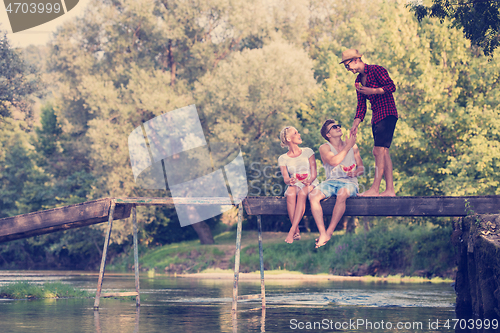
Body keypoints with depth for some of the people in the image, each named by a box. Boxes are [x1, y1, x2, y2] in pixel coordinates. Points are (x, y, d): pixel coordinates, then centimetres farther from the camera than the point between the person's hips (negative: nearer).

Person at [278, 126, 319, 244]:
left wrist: (309, 181, -19)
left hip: (310, 185, -1)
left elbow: (314, 172, 3)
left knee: (302, 193, -37)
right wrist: (289, 181, -24)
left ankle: (291, 232, -45)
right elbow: (285, 178, 1)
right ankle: (297, 232, -38)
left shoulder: (307, 152, 11)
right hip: (294, 185, 1)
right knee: (290, 193, -37)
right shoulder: (283, 158, 12)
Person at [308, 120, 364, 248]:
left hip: (349, 183, -1)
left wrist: (355, 172, -9)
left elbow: (361, 168, 15)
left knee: (342, 194, -38)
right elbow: (333, 161, -13)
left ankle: (329, 233, -31)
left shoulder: (353, 146, 15)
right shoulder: (324, 148, 6)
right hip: (331, 182, 1)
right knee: (313, 195, -30)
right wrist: (347, 147, -6)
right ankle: (322, 233, -34)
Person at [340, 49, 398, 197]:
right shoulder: (359, 80, 18)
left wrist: (372, 91, -20)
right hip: (376, 117, 9)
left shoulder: (376, 70, -7)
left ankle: (375, 189, -19)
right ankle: (390, 189, 5)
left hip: (387, 115, -9)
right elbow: (361, 106, 17)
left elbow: (391, 87, -15)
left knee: (379, 151, -15)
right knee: (383, 152, 5)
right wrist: (355, 124, 6)